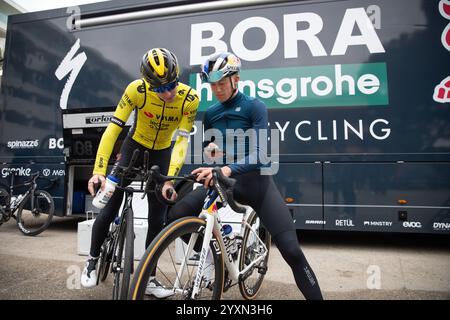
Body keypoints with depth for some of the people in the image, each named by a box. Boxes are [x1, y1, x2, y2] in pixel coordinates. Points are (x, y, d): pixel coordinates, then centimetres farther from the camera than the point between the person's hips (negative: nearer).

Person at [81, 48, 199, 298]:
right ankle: (93, 261, 27)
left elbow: (182, 140, -28)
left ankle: (148, 278, 17)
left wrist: (170, 179, -39)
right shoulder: (137, 89, -27)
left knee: (157, 218, 1)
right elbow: (113, 128, -28)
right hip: (134, 147, 0)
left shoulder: (190, 98, -26)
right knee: (110, 209, -1)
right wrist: (99, 171, -36)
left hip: (162, 153, 1)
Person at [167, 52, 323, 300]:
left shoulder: (255, 107, -7)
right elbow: (207, 147, 18)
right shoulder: (210, 114, 8)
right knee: (176, 215, -15)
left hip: (257, 182, -4)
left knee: (291, 250, -13)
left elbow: (257, 153, -20)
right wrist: (209, 148, -7)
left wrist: (227, 169, -38)